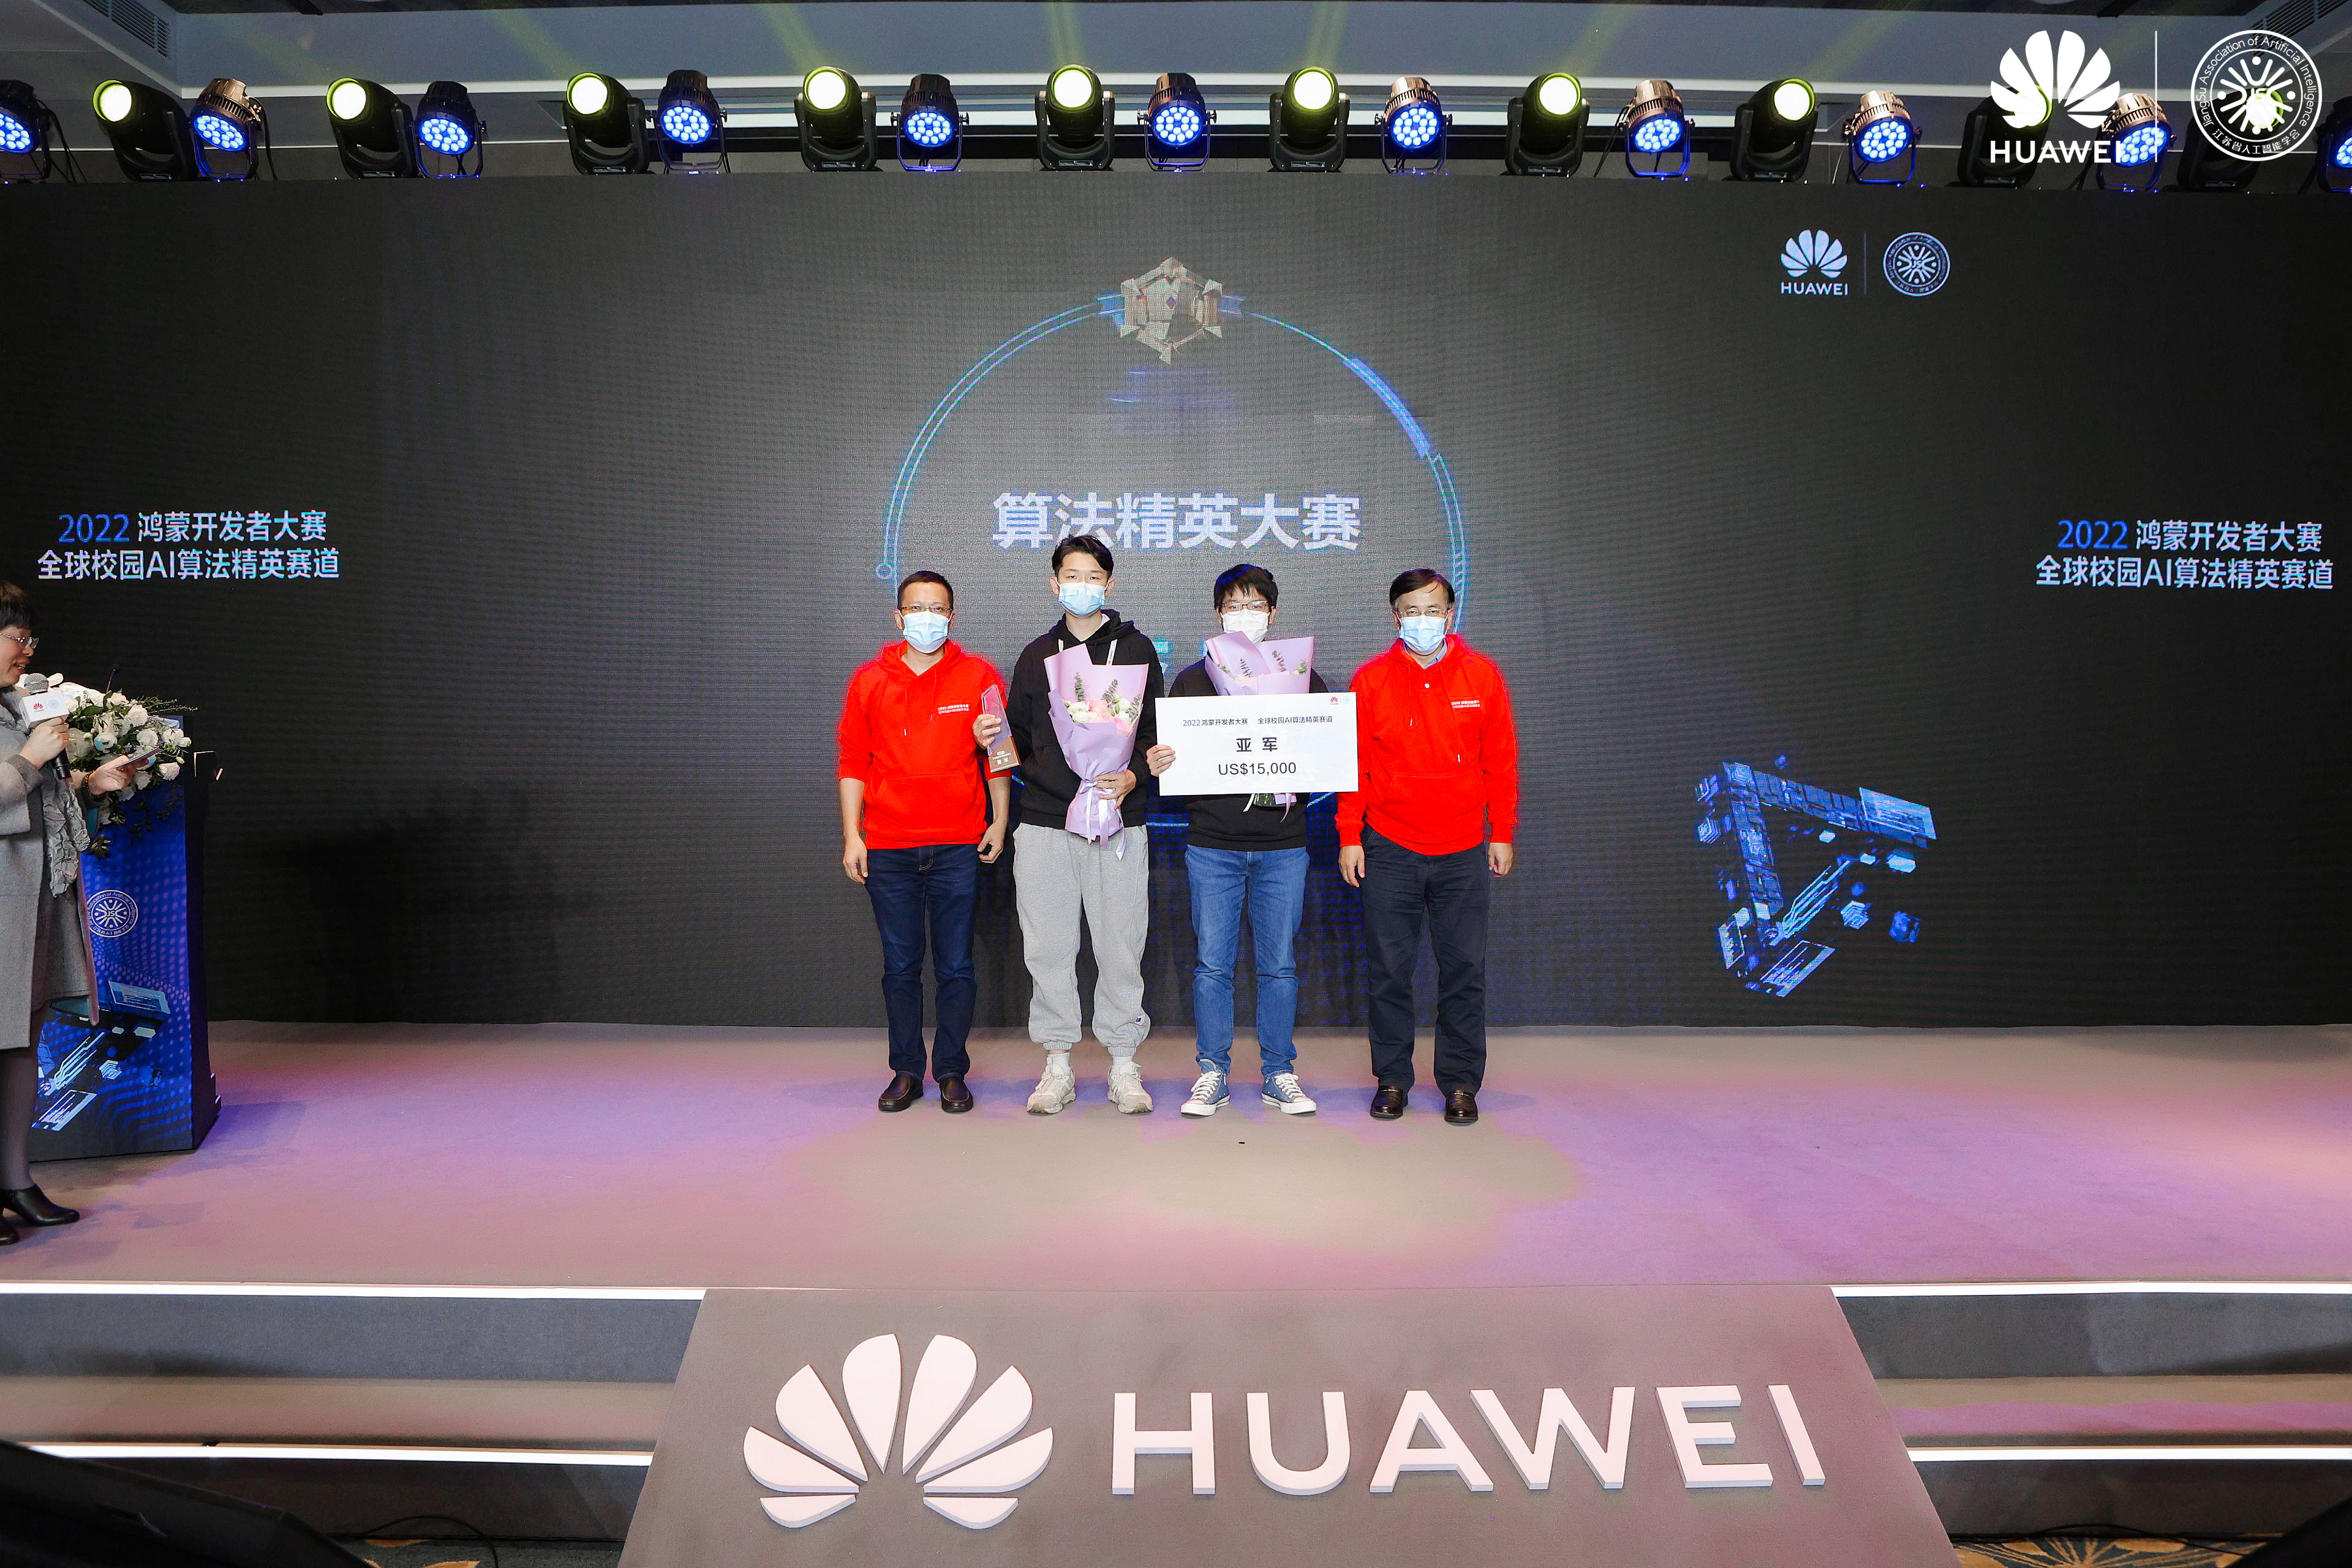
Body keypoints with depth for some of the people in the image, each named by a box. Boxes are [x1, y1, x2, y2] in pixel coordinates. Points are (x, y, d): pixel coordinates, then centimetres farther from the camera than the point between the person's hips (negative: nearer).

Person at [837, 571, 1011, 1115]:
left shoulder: (979, 677, 3)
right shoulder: (869, 681, 7)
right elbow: (854, 760, 8)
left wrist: (999, 821, 2)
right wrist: (852, 835, 3)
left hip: (958, 847, -1)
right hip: (887, 849, 1)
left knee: (955, 967, 3)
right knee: (900, 967, 8)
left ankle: (952, 1072, 15)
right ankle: (906, 1071, 19)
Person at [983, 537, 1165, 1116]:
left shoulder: (1137, 649, 7)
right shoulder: (1037, 655, 15)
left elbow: (1157, 733, 3)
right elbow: (1021, 738, 19)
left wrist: (1132, 775, -15)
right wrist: (993, 738, -3)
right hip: (1044, 823, 2)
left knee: (1120, 947, 1)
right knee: (1048, 948, 3)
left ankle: (1124, 1067, 13)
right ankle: (1058, 1066, 15)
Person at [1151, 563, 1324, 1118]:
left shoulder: (1303, 678, 10)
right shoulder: (1191, 681, 10)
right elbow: (1169, 755, 8)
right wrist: (1154, 764, -15)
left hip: (1282, 847, 0)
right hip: (1212, 846, 0)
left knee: (1279, 964, 5)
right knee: (1212, 964, 1)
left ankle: (1279, 1075, 15)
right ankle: (1213, 1075, 11)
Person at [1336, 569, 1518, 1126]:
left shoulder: (1481, 675, 3)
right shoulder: (1371, 680, 1)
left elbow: (1501, 761, 7)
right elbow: (1353, 764, 3)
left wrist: (1502, 834, 5)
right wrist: (1349, 838, 0)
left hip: (1462, 851, 1)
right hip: (1389, 849, 0)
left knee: (1464, 969, 4)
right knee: (1389, 969, 4)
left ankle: (1461, 1083, 16)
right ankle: (1392, 1079, 16)